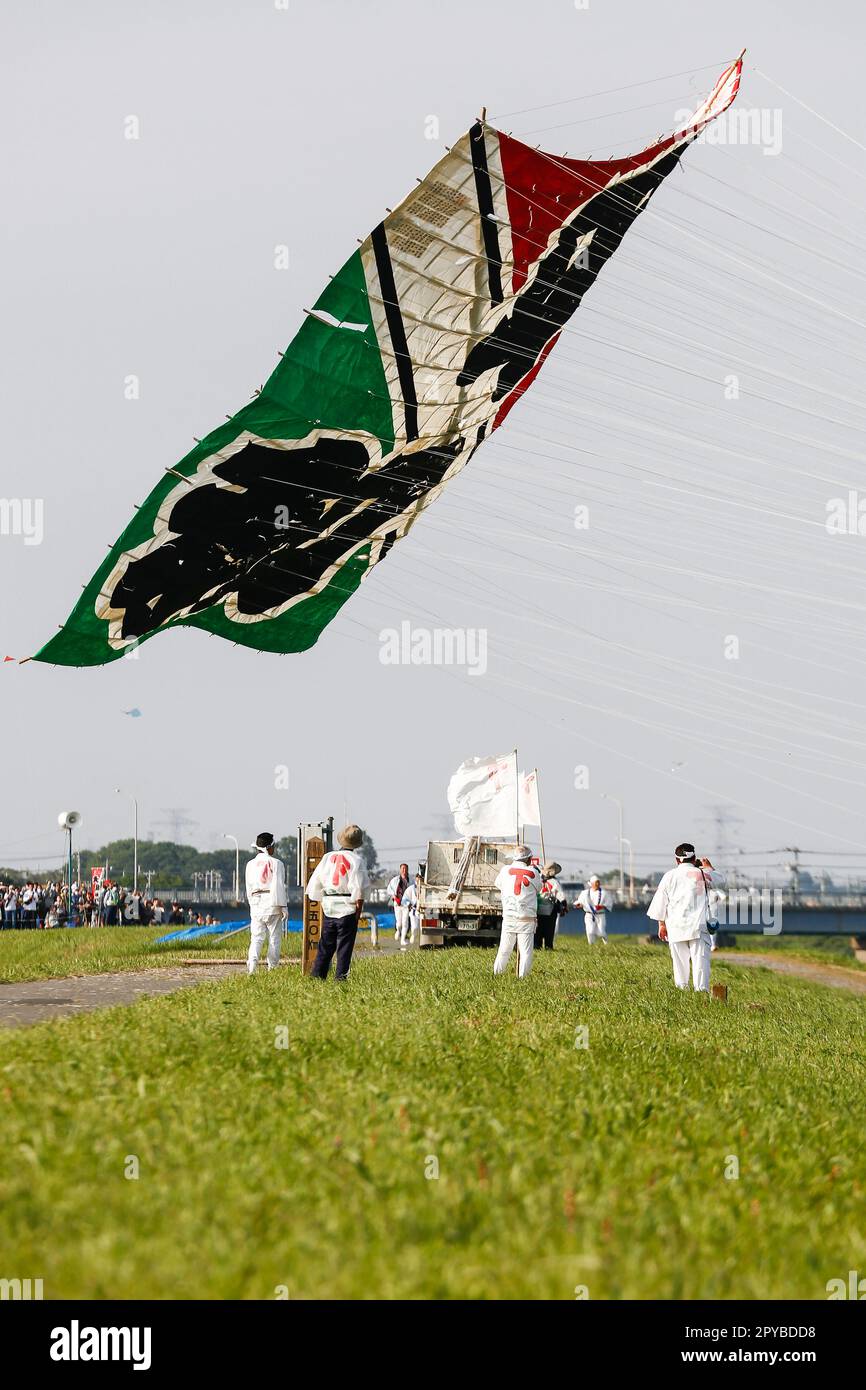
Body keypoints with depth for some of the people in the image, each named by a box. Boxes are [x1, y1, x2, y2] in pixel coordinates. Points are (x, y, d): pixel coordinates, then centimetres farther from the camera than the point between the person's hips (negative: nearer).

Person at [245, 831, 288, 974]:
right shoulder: (276, 863, -5)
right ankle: (272, 968, 6)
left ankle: (251, 966, -16)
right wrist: (284, 907, -5)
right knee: (274, 938, 5)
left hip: (256, 905, 3)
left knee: (256, 938, 3)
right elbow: (279, 887, -9)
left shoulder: (251, 864, 8)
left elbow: (249, 888, 12)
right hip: (272, 905, -3)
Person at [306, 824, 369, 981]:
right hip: (348, 908, -4)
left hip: (328, 907, 4)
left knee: (325, 944, 12)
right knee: (345, 945, 1)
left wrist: (321, 901, 17)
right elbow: (359, 890, -12)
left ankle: (317, 974, 10)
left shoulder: (327, 857, 6)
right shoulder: (356, 860, -6)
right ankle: (341, 976, -3)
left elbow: (315, 882, 8)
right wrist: (359, 909, -4)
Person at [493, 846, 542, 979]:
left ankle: (497, 974, 10)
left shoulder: (505, 870, 1)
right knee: (526, 952, 1)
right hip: (527, 918, -2)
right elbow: (538, 888, 14)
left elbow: (498, 884, 21)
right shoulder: (533, 872, -3)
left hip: (509, 918, 2)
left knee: (504, 950, 9)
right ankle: (522, 977, -5)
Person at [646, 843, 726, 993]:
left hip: (675, 925, 2)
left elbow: (661, 902, 8)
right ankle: (701, 989, -17)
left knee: (679, 959, 8)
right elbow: (721, 881, 22)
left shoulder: (669, 876, 5)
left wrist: (661, 924, 15)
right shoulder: (702, 874, 3)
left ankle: (682, 988, 9)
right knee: (700, 957, -6)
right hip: (698, 924, -2)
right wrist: (709, 868, 38)